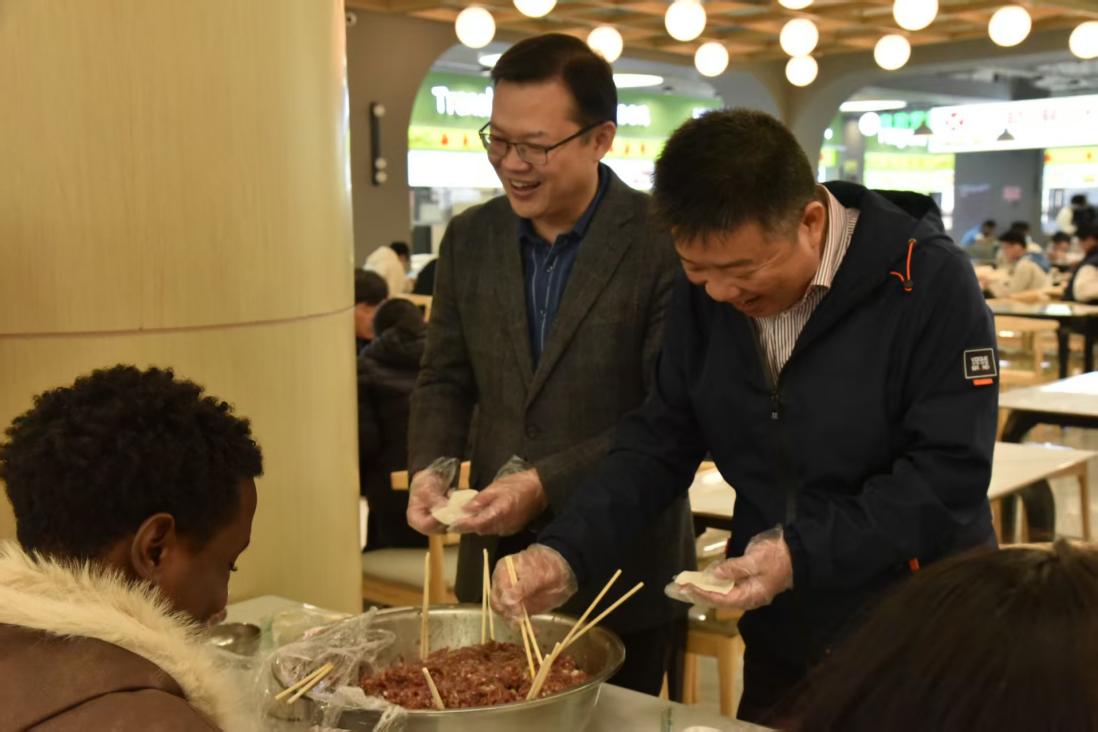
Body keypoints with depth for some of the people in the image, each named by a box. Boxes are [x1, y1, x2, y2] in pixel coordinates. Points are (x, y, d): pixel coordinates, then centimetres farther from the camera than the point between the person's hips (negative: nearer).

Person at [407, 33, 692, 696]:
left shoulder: (664, 243, -14)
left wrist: (546, 483, -21)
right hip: (497, 554, 5)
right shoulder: (471, 237, 2)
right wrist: (429, 467, -8)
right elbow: (445, 379, 11)